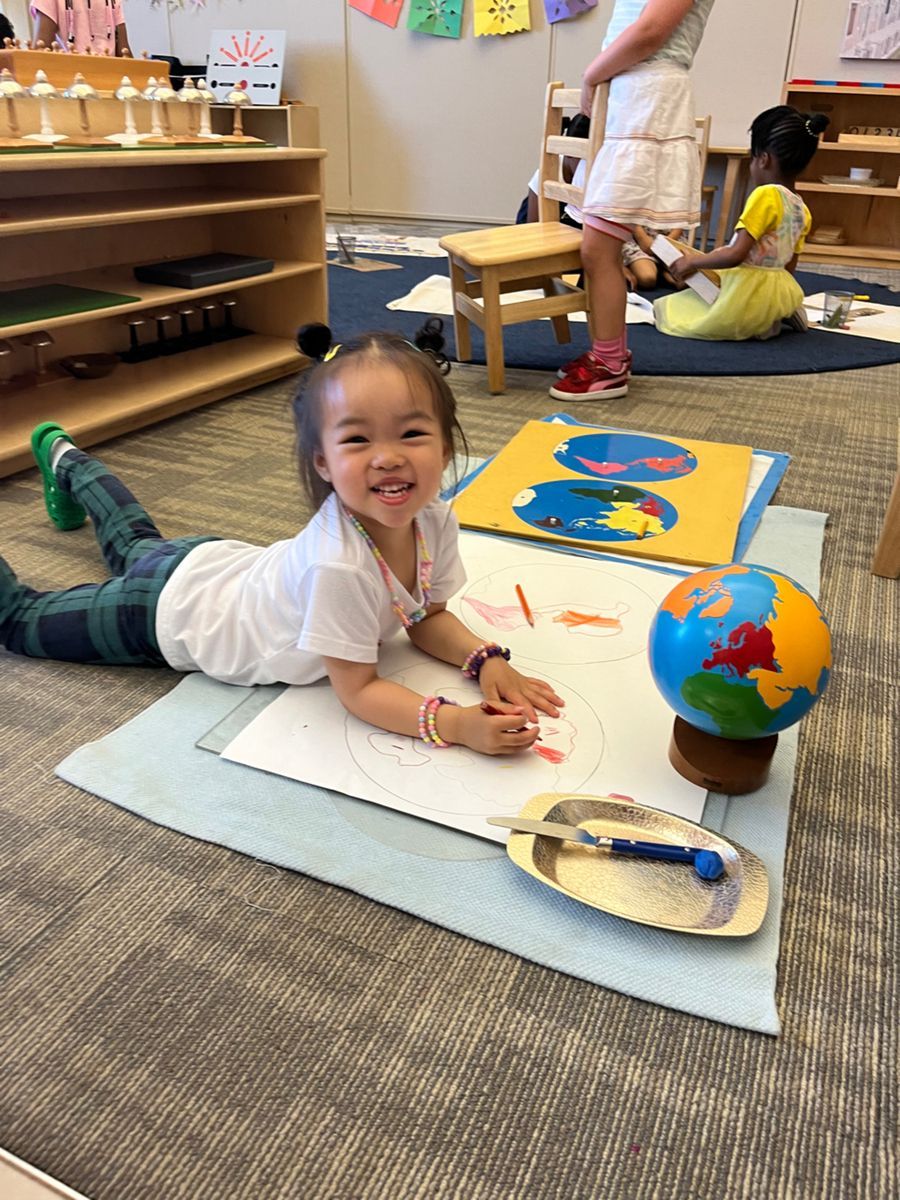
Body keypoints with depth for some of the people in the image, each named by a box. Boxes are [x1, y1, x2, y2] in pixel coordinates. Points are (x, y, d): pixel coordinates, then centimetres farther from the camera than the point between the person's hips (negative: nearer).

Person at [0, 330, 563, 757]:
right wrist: (456, 723, -44)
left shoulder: (435, 521, -22)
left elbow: (428, 618, -7)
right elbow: (357, 690, -33)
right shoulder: (337, 566, -45)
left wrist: (486, 659, -24)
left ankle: (65, 458, 61)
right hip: (169, 606, -6)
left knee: (135, 542, 37)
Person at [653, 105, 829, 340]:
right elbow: (789, 267, 13)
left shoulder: (766, 195, -17)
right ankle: (770, 319, 11)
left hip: (746, 293, -9)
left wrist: (693, 262, -10)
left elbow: (736, 255, -23)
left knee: (663, 307, 2)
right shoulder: (802, 210, 7)